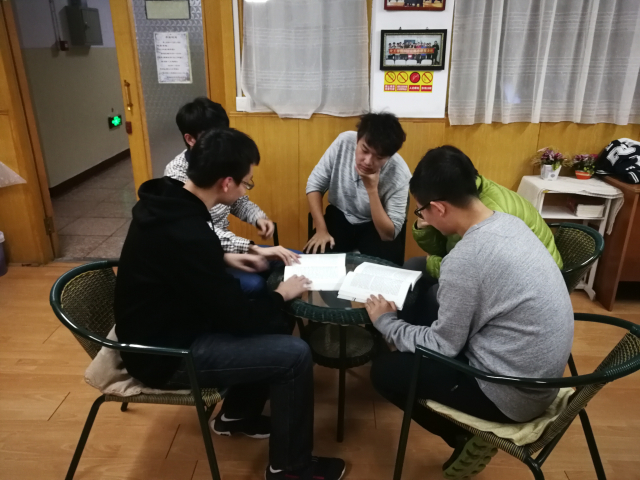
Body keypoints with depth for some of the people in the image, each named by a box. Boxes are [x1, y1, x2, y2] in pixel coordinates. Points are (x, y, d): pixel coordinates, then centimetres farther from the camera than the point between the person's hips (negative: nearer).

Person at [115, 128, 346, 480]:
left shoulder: (167, 200, -3)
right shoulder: (187, 233, -33)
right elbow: (238, 317, -23)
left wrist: (224, 258, 8)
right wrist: (280, 295, -6)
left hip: (163, 326, 9)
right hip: (165, 354, -9)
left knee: (275, 326, 14)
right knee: (295, 354, -13)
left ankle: (237, 415, 31)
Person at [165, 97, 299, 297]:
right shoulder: (176, 174, -21)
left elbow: (238, 200, 14)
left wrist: (258, 217, -9)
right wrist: (255, 249, -39)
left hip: (224, 245, 8)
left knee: (297, 261, 2)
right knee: (254, 285, -33)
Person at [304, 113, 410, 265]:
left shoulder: (400, 174, -27)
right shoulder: (344, 142, -21)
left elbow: (389, 234, -25)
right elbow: (315, 184, -10)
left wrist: (372, 189, -35)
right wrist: (321, 229, -17)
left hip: (374, 226, -2)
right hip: (339, 216, 2)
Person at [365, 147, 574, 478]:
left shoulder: (464, 260, -28)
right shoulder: (510, 224, -2)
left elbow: (444, 346, -15)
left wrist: (386, 323, -2)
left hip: (514, 393, -8)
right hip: (540, 376, 9)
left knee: (384, 371, 1)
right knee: (423, 323, 20)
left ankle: (467, 438, 13)